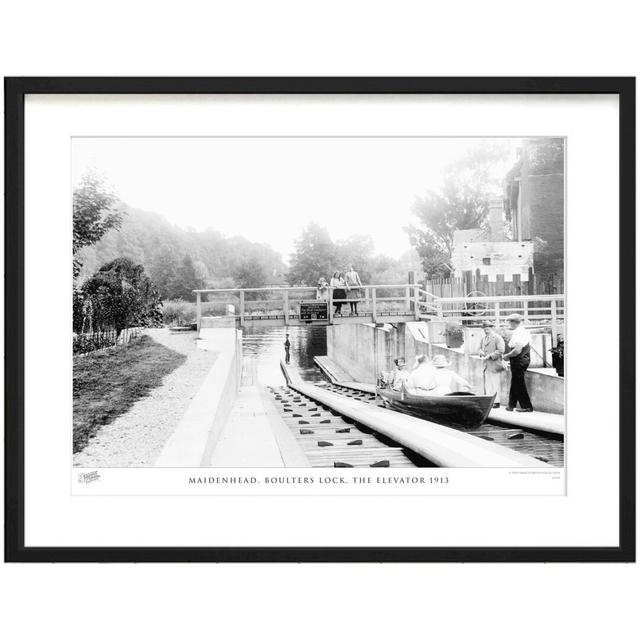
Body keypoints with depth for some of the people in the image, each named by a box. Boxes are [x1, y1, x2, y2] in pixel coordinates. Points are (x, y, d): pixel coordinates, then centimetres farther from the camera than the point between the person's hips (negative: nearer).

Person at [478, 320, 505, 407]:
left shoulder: (497, 338, -7)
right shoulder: (484, 338, 17)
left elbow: (500, 350, -14)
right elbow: (480, 348, 28)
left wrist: (490, 356, -18)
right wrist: (481, 352, 5)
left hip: (494, 365, -7)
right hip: (486, 365, 7)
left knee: (495, 383, -5)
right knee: (487, 383, 6)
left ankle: (496, 401, 0)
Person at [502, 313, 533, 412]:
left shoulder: (517, 333, -20)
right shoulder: (525, 332, 12)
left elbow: (517, 350, -27)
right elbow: (528, 347, 18)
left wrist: (507, 356, -11)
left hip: (518, 361, -10)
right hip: (524, 359, 10)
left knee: (519, 384, -2)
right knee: (514, 383, 17)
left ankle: (527, 406, 3)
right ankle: (511, 405, 25)